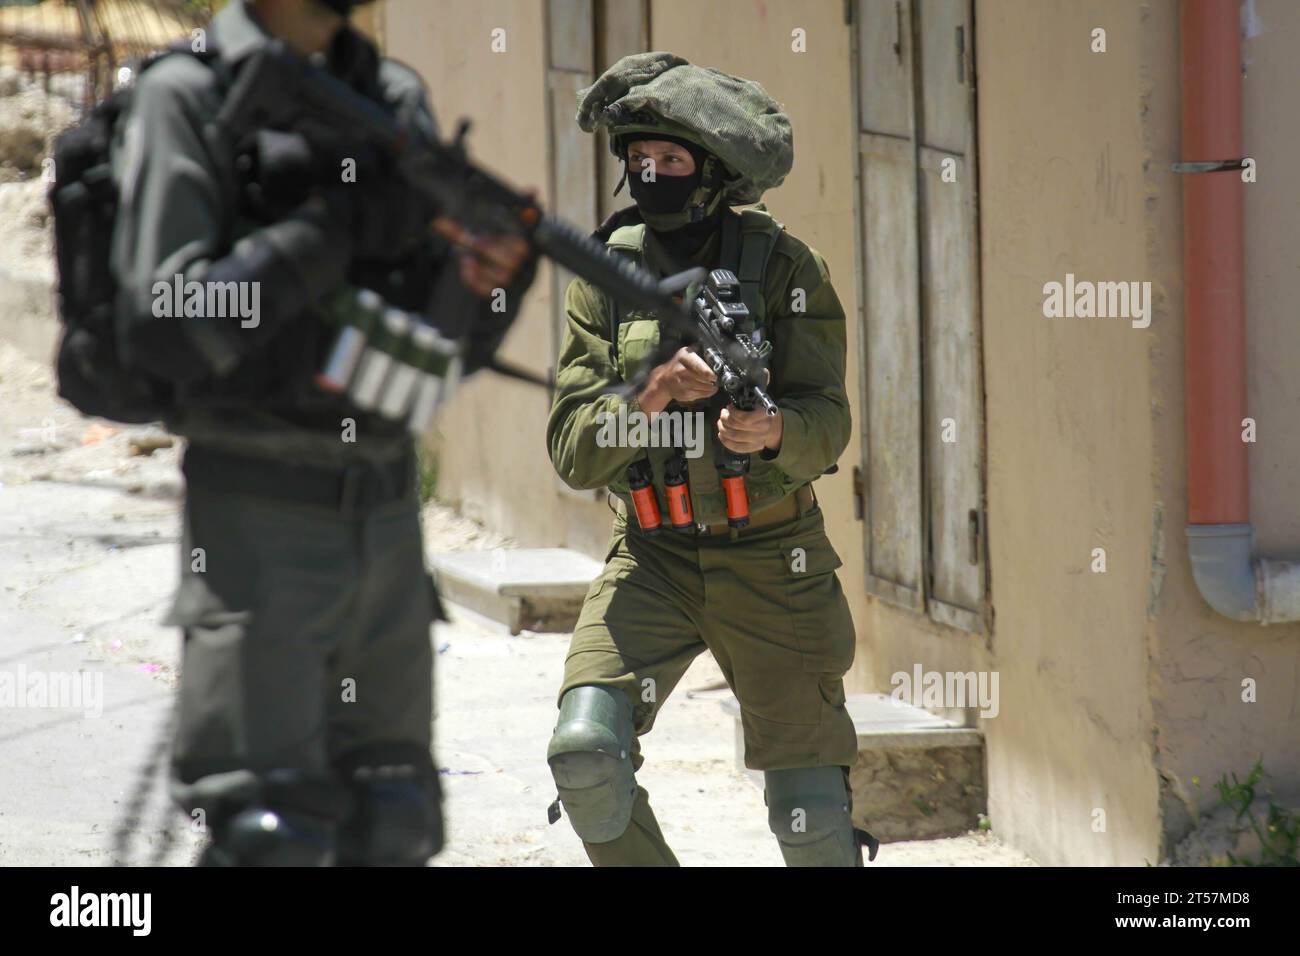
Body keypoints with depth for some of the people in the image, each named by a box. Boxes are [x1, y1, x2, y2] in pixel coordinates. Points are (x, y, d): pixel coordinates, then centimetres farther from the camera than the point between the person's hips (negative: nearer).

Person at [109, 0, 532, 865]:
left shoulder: (397, 100, 12)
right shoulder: (188, 100, -6)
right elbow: (162, 329, -15)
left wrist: (487, 276, -10)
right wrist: (336, 229, -18)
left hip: (384, 512, 6)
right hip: (260, 520, -6)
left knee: (393, 827, 9)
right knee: (275, 836, -11)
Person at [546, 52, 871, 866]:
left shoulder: (782, 267, -5)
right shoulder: (607, 278, 1)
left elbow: (828, 424, -13)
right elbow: (573, 453, -5)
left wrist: (773, 434, -36)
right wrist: (647, 397, -25)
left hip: (770, 559, -2)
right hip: (652, 560, 2)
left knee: (812, 820, 1)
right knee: (585, 754, -20)